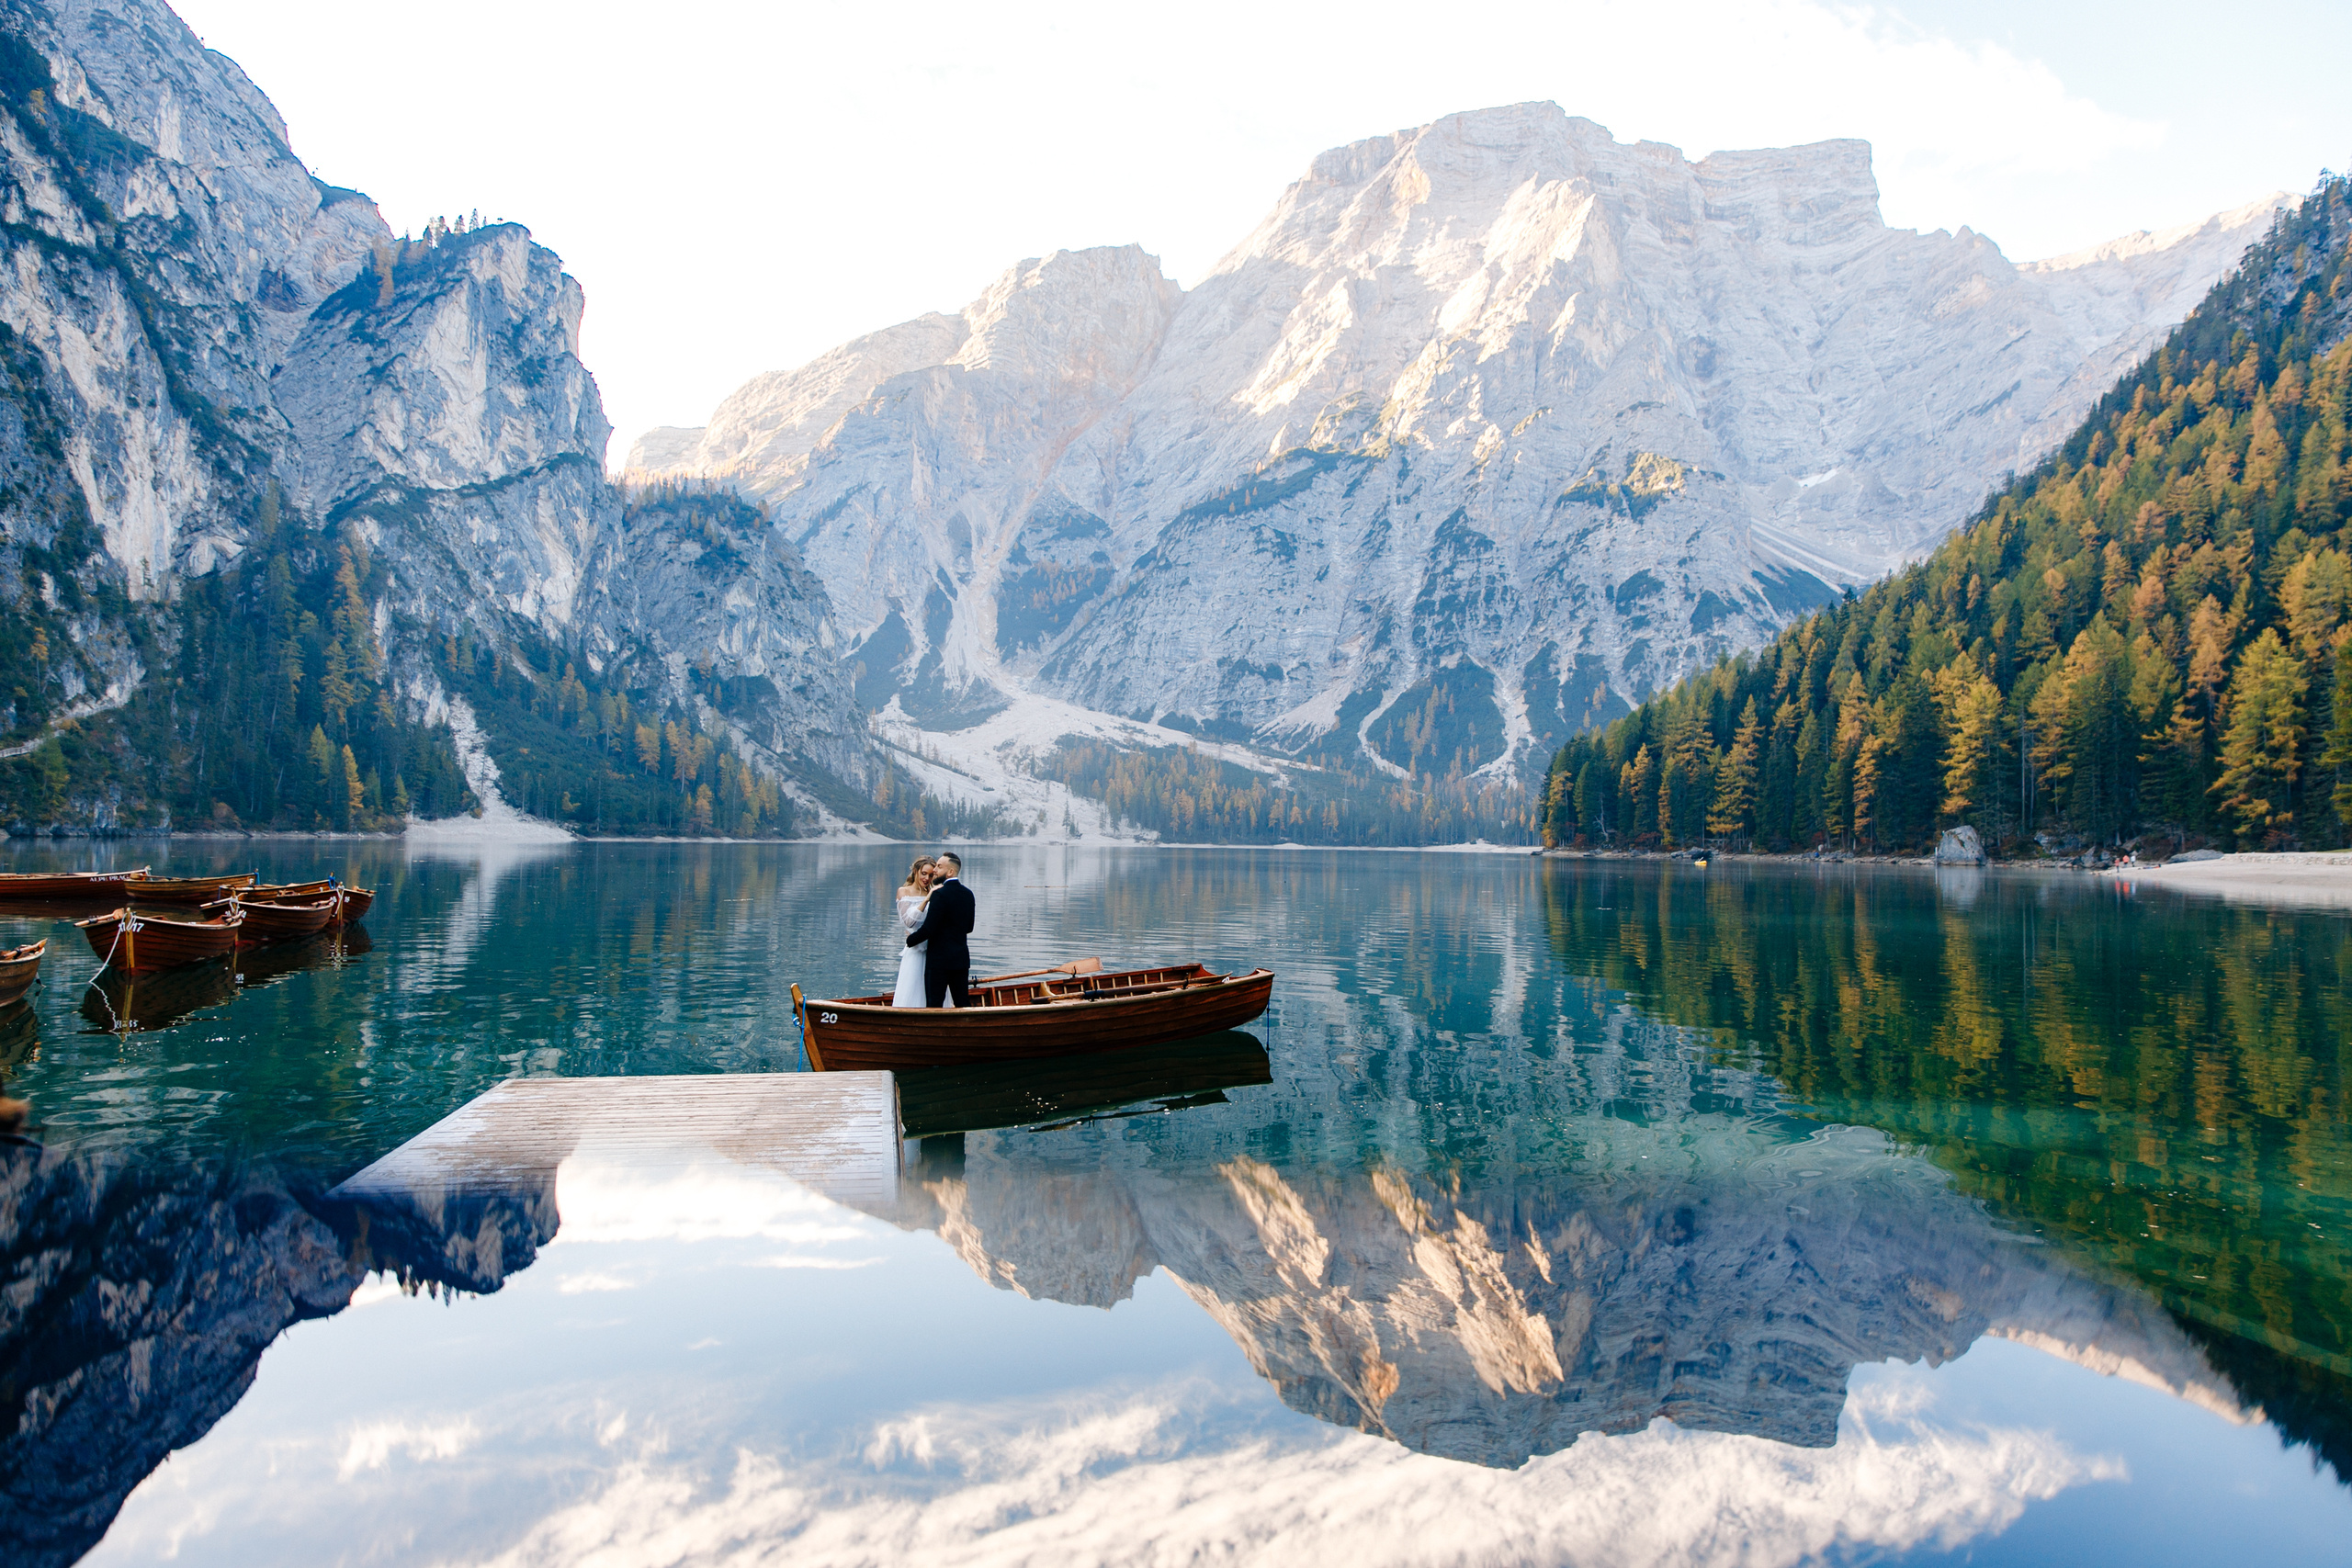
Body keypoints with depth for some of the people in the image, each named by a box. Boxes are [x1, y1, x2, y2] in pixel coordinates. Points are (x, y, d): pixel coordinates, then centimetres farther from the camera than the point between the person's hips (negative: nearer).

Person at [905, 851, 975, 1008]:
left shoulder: (940, 894, -16)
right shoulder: (968, 894, 8)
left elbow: (928, 929, -17)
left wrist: (910, 939, 0)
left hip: (939, 959, -7)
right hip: (961, 959, 7)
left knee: (934, 1005, -3)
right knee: (963, 1003, 11)